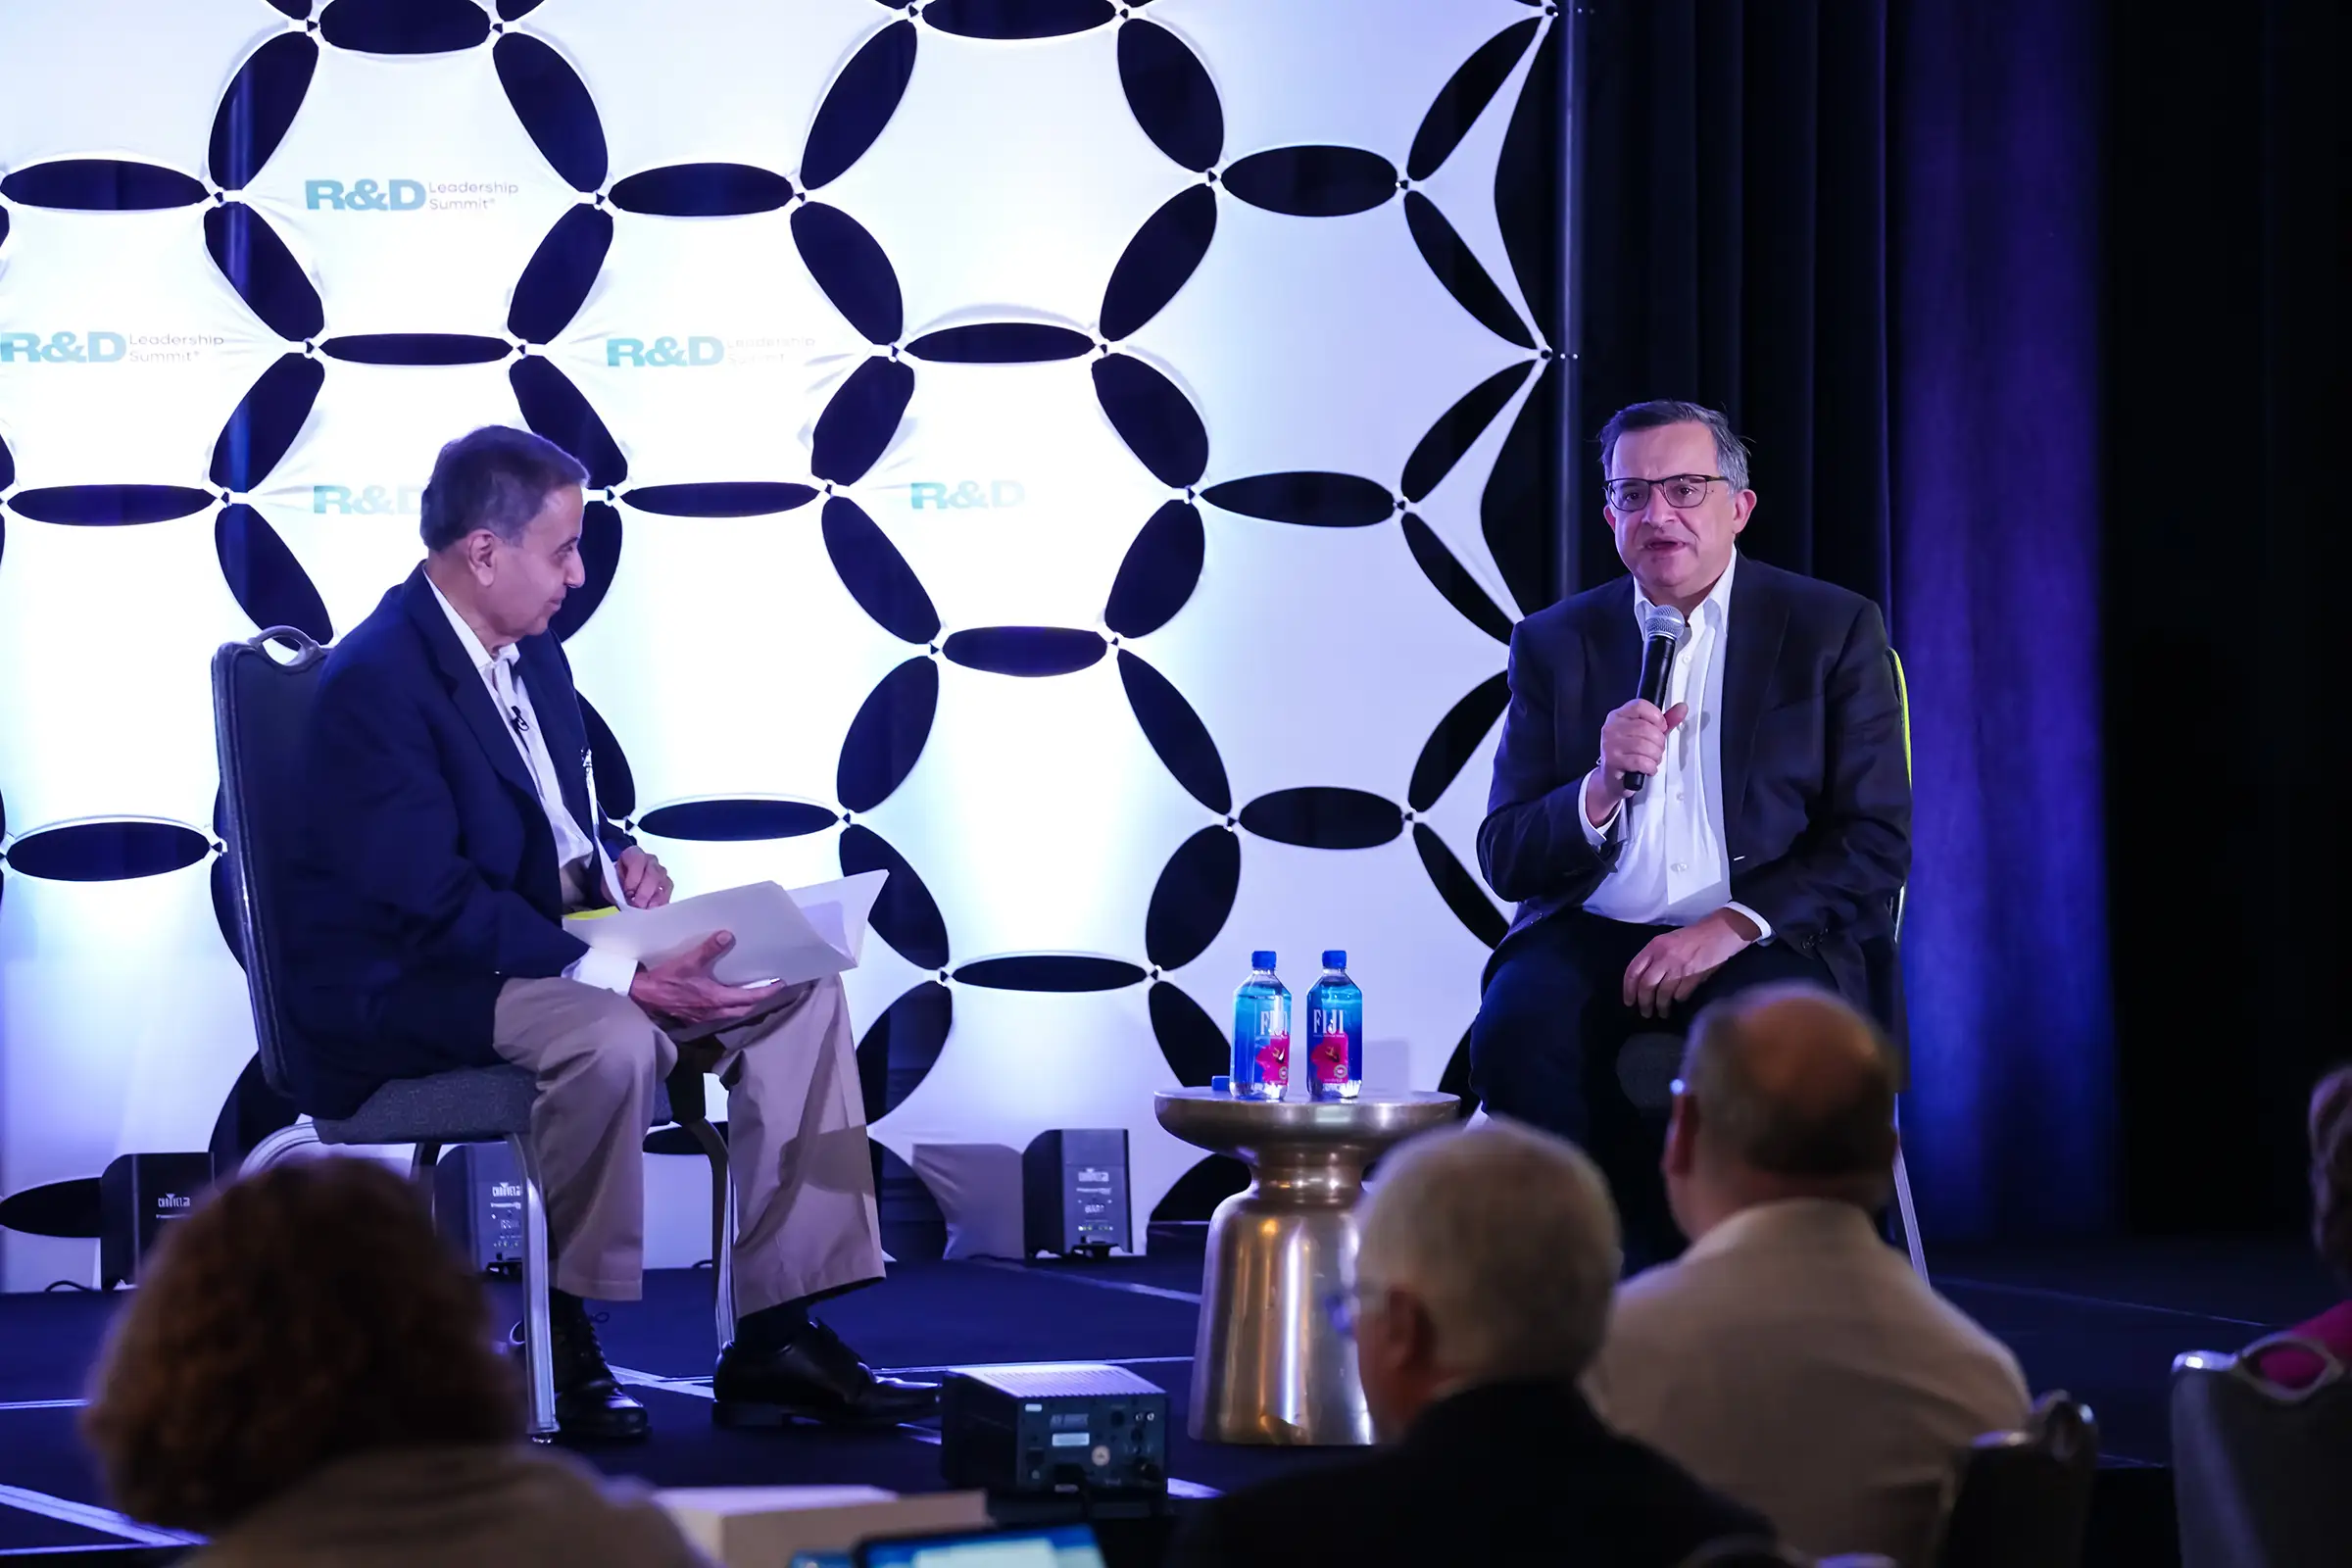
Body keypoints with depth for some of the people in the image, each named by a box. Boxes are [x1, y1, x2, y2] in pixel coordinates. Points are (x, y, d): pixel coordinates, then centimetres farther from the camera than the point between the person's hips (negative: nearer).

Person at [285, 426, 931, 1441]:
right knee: (613, 1041, -37)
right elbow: (435, 906, -26)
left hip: (535, 947, 10)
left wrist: (614, 860, 0)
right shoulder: (376, 682, -20)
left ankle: (777, 1339, -7)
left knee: (796, 989, -4)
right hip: (402, 993, -10)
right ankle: (561, 1346, -18)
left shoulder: (533, 654, 11)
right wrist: (619, 976, -31)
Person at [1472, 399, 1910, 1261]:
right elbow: (1506, 861, 7)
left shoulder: (1833, 629, 6)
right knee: (1517, 1034, -30)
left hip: (1766, 942, -2)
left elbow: (1876, 842, -1)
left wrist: (1734, 926, -16)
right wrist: (1601, 789, -14)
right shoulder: (1556, 643, 12)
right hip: (1595, 936, 2)